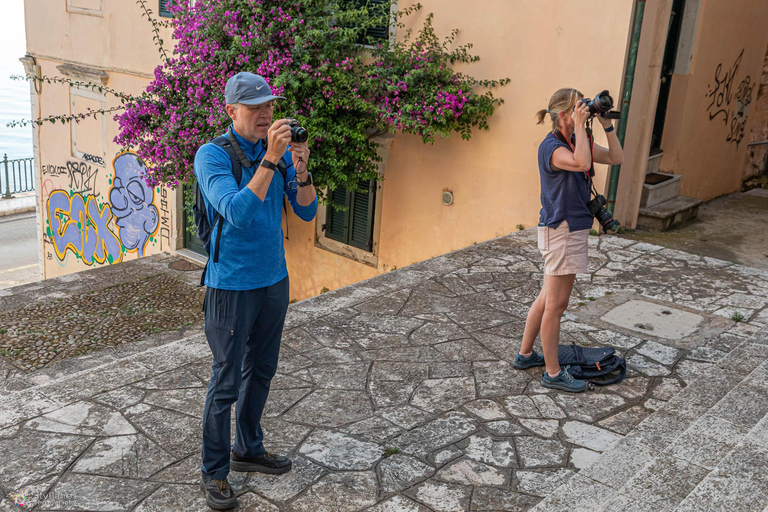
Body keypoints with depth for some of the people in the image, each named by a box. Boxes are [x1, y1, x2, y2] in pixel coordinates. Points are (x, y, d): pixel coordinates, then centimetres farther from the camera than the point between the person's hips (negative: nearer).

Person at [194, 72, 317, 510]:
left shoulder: (280, 151, 3)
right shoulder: (213, 155, -15)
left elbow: (307, 212, 1)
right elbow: (239, 213, -28)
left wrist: (300, 171, -17)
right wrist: (271, 159, -33)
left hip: (274, 280, 6)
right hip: (232, 285, -6)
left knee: (261, 372, 18)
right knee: (226, 383, 2)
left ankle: (249, 450, 37)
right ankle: (215, 473, 18)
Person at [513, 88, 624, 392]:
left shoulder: (576, 141, 10)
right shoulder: (551, 146, -17)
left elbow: (616, 158, 9)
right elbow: (582, 164, -36)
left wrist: (607, 124, 1)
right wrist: (579, 126, -26)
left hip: (573, 228, 10)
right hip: (560, 230, -10)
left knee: (548, 298, 18)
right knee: (556, 303, 0)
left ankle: (525, 355, 31)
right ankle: (553, 373, 12)